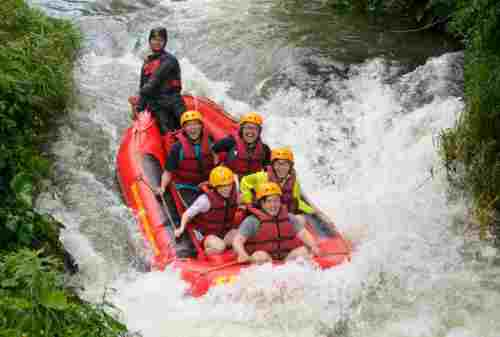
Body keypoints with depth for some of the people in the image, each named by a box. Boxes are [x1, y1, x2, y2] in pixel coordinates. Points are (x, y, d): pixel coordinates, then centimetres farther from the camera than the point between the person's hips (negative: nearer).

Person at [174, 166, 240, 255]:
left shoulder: (234, 194, -7)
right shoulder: (206, 199, -23)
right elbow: (187, 214, -18)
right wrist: (181, 229, -27)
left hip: (226, 231, 5)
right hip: (208, 234, -5)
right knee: (219, 247, -31)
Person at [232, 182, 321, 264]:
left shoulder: (289, 217, 13)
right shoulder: (252, 221, -1)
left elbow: (303, 234, 5)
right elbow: (237, 241, -9)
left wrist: (313, 247, -16)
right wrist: (243, 255, -31)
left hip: (287, 257, 4)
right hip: (264, 260, -3)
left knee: (303, 250, -18)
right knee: (260, 256, -32)